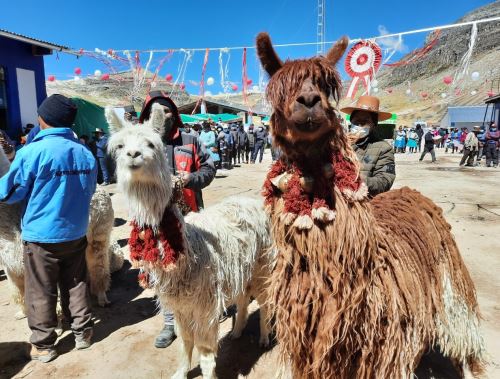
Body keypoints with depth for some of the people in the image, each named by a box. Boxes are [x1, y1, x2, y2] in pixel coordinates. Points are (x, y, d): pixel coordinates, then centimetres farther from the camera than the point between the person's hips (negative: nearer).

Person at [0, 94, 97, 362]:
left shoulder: (32, 152, -17)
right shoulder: (86, 154, -3)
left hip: (41, 235, -4)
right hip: (76, 232, 4)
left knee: (40, 292, 11)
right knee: (76, 285, 17)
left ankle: (43, 345, 24)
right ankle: (82, 333, 29)